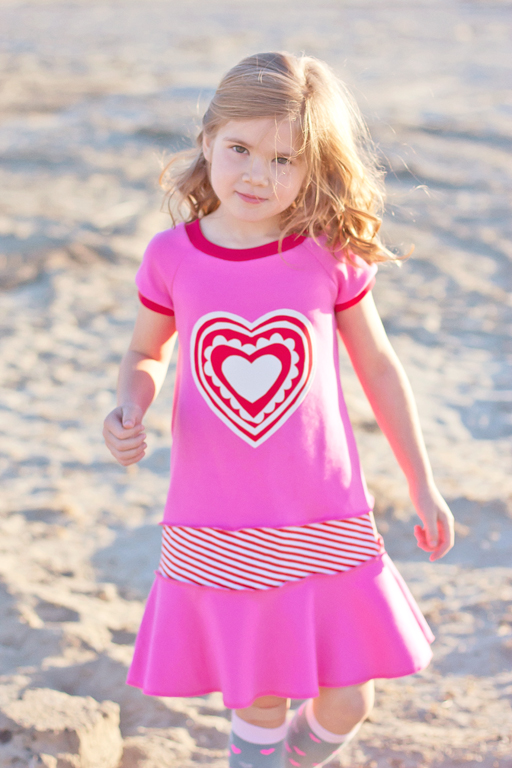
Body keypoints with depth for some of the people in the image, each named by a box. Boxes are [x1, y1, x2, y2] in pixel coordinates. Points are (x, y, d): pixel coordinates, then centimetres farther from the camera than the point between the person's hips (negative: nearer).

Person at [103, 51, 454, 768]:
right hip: (215, 533, 0)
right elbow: (146, 354, 10)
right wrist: (129, 411, -13)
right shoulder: (172, 257, -6)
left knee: (347, 702, 9)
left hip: (324, 522, 0)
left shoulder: (330, 255, -7)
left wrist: (423, 485, 10)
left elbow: (378, 366, 4)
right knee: (258, 704, 10)